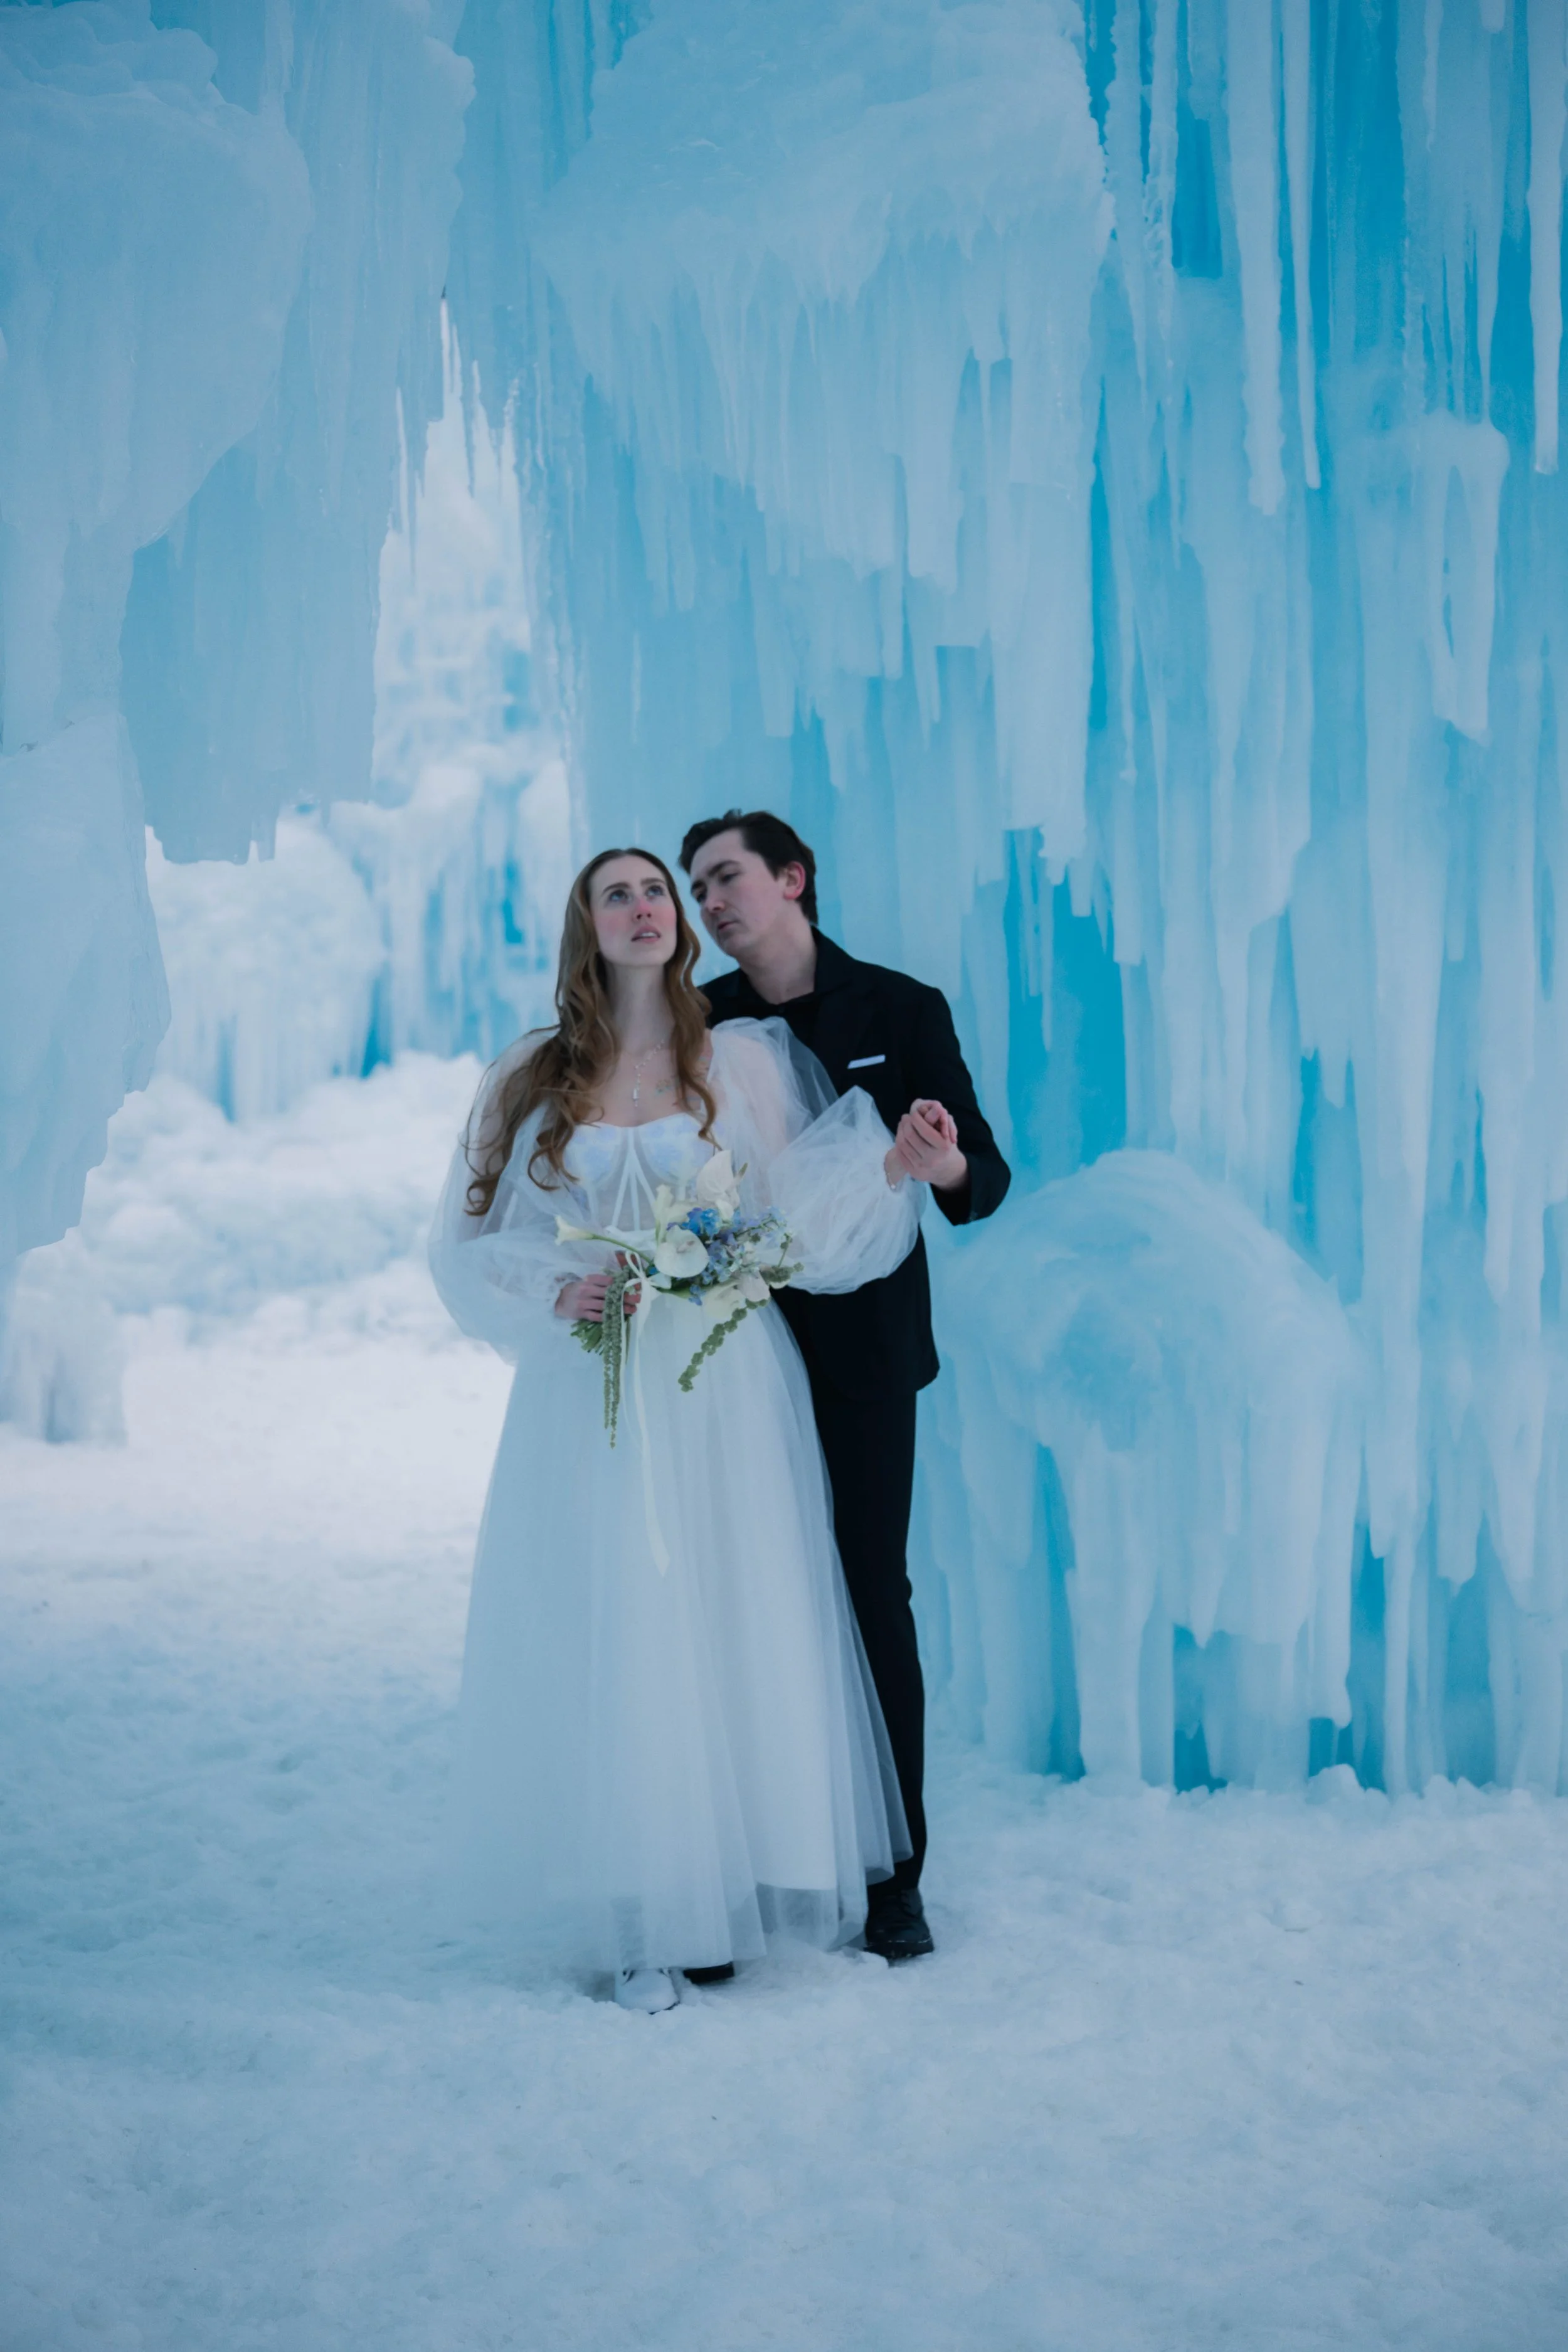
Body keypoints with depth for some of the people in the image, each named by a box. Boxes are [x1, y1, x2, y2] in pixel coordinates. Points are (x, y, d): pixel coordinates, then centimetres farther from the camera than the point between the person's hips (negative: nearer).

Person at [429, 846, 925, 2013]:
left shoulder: (744, 1060, 6)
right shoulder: (534, 1079, 8)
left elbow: (798, 1217, 3)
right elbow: (474, 1242, 8)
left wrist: (896, 1158, -9)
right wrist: (559, 1292, -8)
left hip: (723, 1390, 0)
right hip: (590, 1393, 1)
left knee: (733, 1625, 1)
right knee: (606, 1638, 0)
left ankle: (728, 1890, 14)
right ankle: (644, 1916, 9)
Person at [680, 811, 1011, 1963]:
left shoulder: (902, 1009, 1)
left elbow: (988, 1175, -2)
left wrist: (949, 1169, -25)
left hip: (860, 1355, -1)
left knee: (873, 1601, 1)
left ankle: (894, 1876, 13)